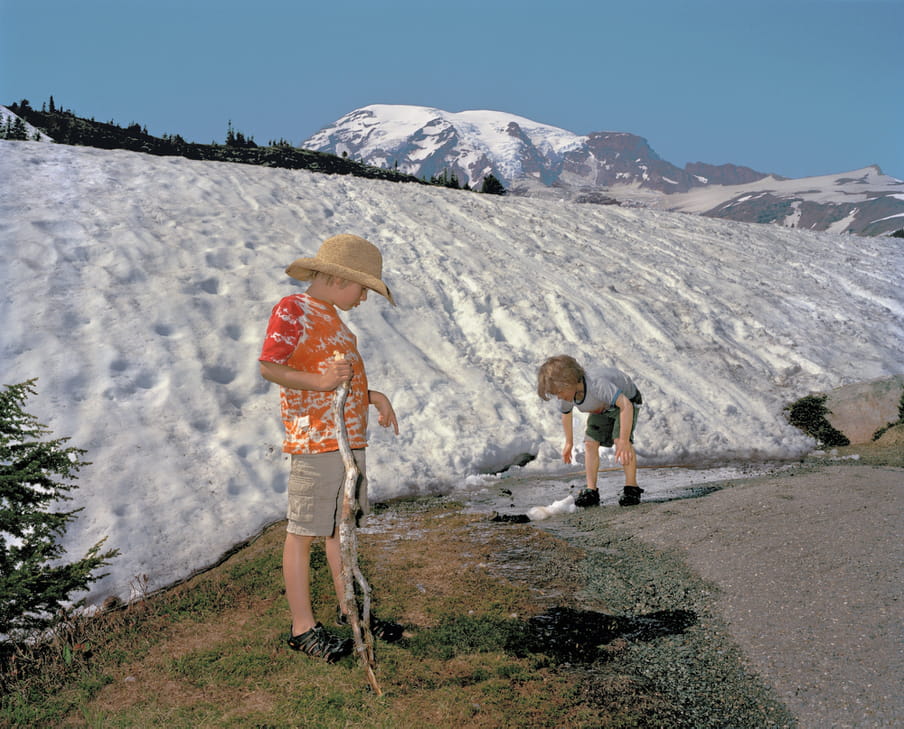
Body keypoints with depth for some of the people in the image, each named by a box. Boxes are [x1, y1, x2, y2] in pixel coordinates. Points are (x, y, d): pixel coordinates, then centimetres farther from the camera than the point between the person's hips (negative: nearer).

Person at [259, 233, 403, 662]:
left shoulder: (331, 317, 18)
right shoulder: (292, 310, -9)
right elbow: (269, 367, -14)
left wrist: (372, 397, 13)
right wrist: (319, 381, -27)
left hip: (349, 440, 10)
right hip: (316, 441, -9)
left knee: (343, 528, 17)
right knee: (303, 532, 0)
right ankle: (302, 626, 8)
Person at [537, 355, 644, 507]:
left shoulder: (597, 383, -45)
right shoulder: (567, 393, -20)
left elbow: (626, 405, -53)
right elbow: (566, 414, 4)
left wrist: (624, 442, -56)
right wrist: (569, 443, 12)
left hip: (626, 399, -6)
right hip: (602, 407, 7)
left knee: (620, 439, -26)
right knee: (590, 442, -8)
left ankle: (632, 488, -16)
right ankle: (591, 491, -4)